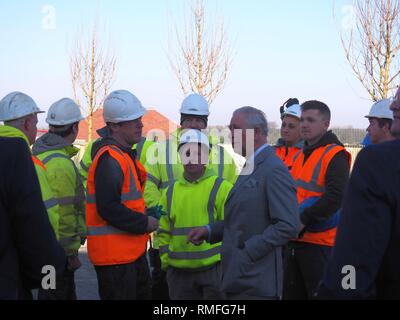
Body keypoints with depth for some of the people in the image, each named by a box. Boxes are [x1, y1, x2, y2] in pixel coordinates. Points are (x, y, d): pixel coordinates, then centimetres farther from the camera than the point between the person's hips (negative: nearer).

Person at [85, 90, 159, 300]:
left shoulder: (126, 154, 14)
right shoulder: (110, 159, -20)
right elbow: (109, 209, -26)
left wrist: (145, 217, 9)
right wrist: (144, 223, -17)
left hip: (133, 250, 11)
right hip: (114, 254, -11)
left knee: (141, 293, 21)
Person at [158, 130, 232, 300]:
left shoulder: (221, 188, -3)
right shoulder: (170, 193, 10)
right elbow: (164, 231, 16)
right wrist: (166, 260, 10)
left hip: (214, 268, -4)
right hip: (179, 271, 4)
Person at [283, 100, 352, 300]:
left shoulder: (335, 155, -10)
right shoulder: (300, 155, 16)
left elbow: (334, 198, -21)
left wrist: (303, 220, -22)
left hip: (320, 242, -8)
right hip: (295, 239, 8)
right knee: (291, 293, 13)